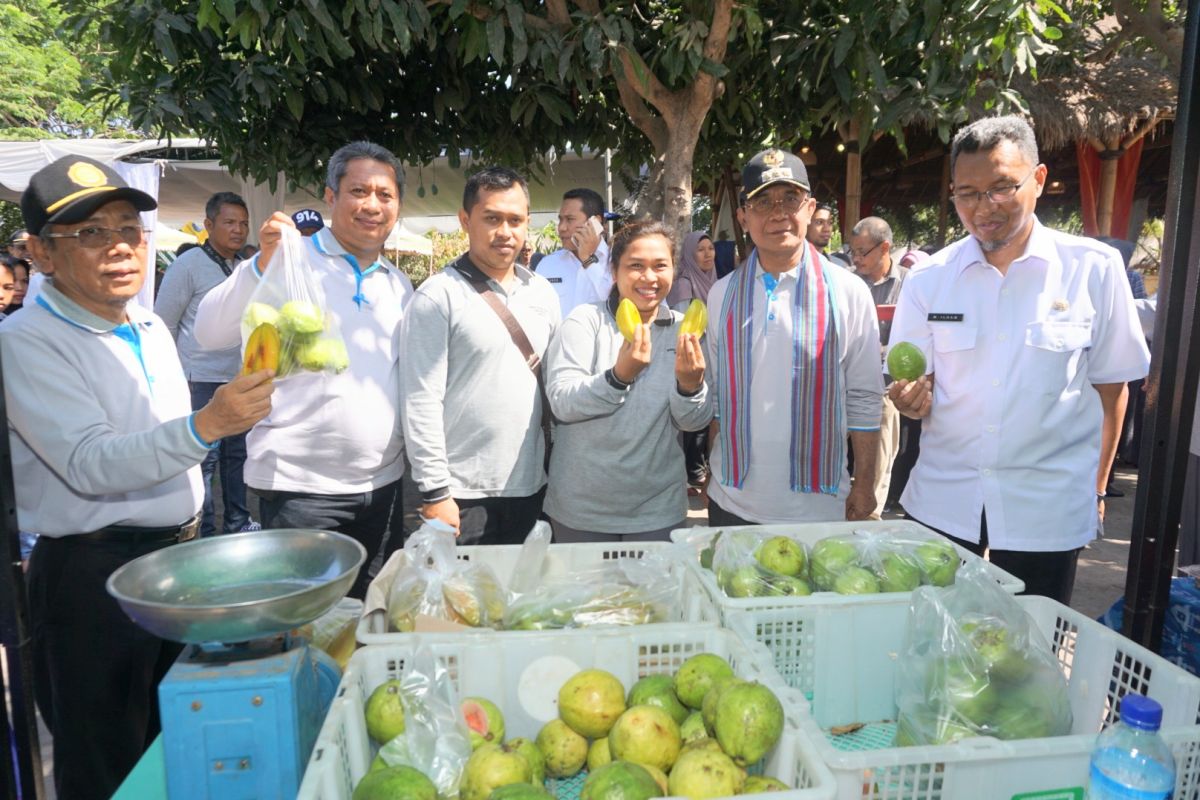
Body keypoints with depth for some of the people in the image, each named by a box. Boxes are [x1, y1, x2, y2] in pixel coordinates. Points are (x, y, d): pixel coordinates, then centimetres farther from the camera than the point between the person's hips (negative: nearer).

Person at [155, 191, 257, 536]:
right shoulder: (189, 265, -7)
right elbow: (163, 324, -6)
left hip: (241, 379, 6)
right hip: (202, 381, -6)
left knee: (237, 454, 12)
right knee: (204, 459, -1)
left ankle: (237, 522, 24)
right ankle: (203, 533, 10)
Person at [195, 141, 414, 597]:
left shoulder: (399, 285, 11)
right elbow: (210, 334, -17)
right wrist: (263, 264, -31)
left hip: (382, 484, 6)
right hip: (301, 488, -5)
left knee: (360, 606, 18)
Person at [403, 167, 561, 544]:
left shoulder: (542, 292, 7)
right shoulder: (438, 296, -10)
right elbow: (422, 401, -13)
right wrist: (434, 492, -14)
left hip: (531, 488, 5)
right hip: (462, 497, -5)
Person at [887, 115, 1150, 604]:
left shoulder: (1093, 269, -4)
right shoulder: (928, 280, 0)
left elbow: (1111, 386, 3)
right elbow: (913, 385, 5)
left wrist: (1096, 489, 4)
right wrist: (911, 399, -18)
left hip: (1048, 507, -1)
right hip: (943, 500, 2)